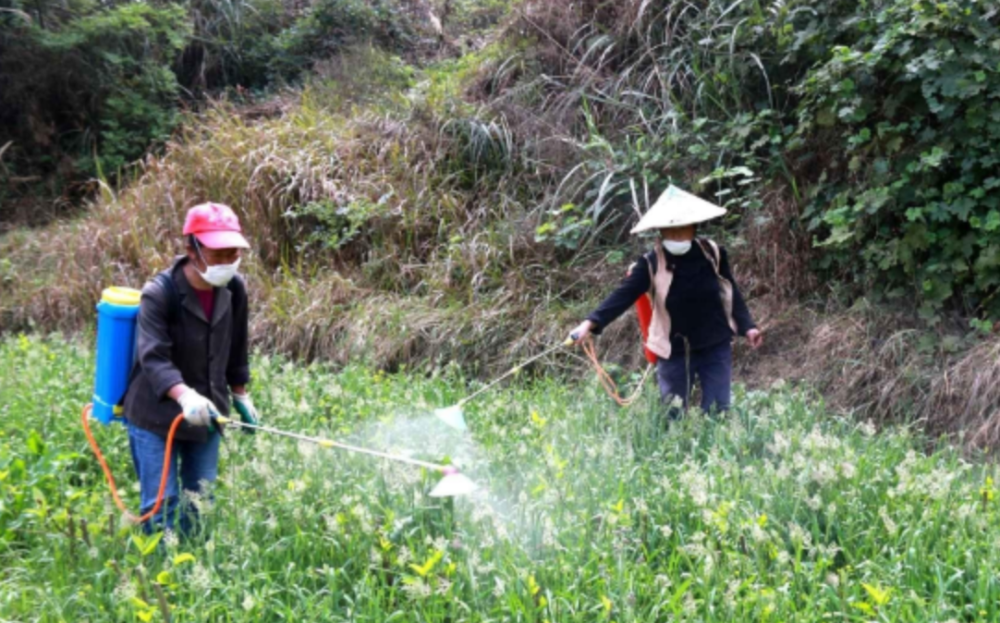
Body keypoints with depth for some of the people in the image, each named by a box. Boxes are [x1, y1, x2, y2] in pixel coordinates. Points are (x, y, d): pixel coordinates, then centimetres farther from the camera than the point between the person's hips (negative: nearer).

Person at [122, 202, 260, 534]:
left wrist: (240, 395, 17)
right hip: (156, 419, -5)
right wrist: (184, 396, -49)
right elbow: (153, 357, -33)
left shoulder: (234, 290, -3)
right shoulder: (159, 294, -22)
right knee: (162, 505, -4)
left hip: (205, 417, 6)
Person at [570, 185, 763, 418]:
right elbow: (623, 295, -19)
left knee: (717, 412, 4)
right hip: (674, 351, -1)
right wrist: (591, 323, -31)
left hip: (716, 348, 1)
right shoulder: (651, 264, -11)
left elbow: (731, 292, 7)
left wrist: (747, 326, 2)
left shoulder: (713, 254, -5)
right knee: (673, 415, 6)